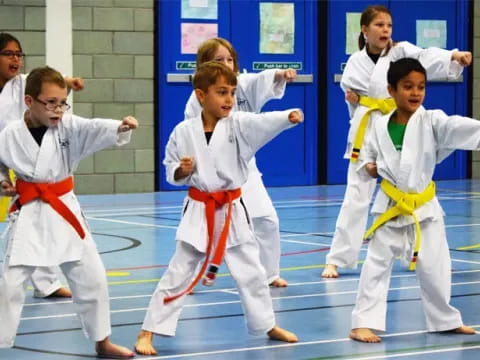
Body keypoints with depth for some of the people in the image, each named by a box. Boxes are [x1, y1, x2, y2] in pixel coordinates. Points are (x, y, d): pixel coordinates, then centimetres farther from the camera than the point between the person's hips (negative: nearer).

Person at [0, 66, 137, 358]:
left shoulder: (68, 126, -7)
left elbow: (95, 129, -26)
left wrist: (120, 127, -45)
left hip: (64, 211, 2)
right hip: (29, 215, -2)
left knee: (92, 277, 8)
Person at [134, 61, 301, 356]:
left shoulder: (238, 125, -6)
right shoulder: (184, 132, -6)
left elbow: (264, 123, -26)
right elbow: (172, 173, 4)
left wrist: (289, 117, -44)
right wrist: (181, 171, -18)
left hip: (232, 211, 2)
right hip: (199, 212, -1)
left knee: (252, 272, 13)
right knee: (178, 274, 0)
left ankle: (268, 325, 32)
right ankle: (148, 333, 7)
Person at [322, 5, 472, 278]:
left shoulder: (401, 51, -5)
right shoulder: (356, 62, 0)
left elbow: (427, 58, -25)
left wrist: (454, 56, -44)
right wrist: (354, 100, -10)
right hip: (367, 132, 0)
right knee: (356, 197, 0)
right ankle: (336, 260, 5)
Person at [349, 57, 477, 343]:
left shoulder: (432, 122, -9)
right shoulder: (379, 126, -2)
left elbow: (459, 128, -28)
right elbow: (368, 157, 13)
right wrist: (369, 168, -9)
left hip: (424, 207, -1)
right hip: (390, 207, 1)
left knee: (434, 268, 6)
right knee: (377, 264, 0)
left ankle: (446, 320, 26)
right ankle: (364, 323, 5)